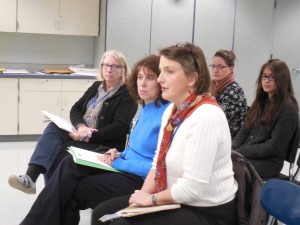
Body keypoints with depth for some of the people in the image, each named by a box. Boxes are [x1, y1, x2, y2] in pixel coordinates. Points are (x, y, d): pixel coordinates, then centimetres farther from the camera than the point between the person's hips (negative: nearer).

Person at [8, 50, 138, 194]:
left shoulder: (128, 95, -5)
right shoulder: (96, 86, 16)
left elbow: (119, 127, -16)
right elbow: (75, 109, 8)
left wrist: (90, 136, -23)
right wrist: (80, 126, -15)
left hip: (103, 145, -6)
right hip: (82, 134, 7)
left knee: (54, 151, -26)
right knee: (53, 127, -24)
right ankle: (30, 177, -37)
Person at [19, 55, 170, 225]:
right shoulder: (145, 108, 13)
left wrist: (120, 162, -17)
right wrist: (119, 155, 2)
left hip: (142, 180, -9)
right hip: (124, 166, 9)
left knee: (71, 191, -10)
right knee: (70, 164, -12)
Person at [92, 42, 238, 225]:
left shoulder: (206, 115, -25)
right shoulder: (171, 110, 6)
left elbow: (192, 188, -27)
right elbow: (159, 162, 10)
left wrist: (152, 198, -13)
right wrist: (144, 194, -6)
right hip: (176, 200, 9)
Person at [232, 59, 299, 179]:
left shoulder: (288, 109, -9)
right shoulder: (261, 101, 15)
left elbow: (273, 147, -14)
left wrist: (238, 153, -16)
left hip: (268, 162, -7)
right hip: (245, 154, 7)